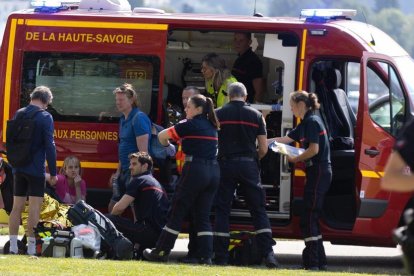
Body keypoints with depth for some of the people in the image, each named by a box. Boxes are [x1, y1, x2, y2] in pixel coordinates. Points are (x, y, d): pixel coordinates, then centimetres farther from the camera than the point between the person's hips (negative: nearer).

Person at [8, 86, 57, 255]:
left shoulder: (19, 114, 8)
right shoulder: (45, 117, -10)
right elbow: (49, 145, -13)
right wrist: (53, 172, -8)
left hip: (19, 169, 6)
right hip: (36, 169, -6)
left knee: (17, 207, 9)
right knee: (34, 209, -4)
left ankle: (13, 247, 8)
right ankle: (31, 247, -7)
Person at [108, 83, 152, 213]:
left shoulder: (139, 118, -15)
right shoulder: (123, 119, 13)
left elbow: (143, 151, -19)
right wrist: (118, 172, 19)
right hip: (125, 171, 10)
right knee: (112, 207, 14)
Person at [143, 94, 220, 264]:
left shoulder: (190, 125, -5)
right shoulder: (211, 126, 14)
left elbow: (162, 135, 1)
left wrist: (166, 145, 21)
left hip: (195, 169, -7)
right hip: (214, 171, 7)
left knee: (176, 213, 1)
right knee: (203, 216, 9)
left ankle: (161, 252, 6)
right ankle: (205, 255, 0)